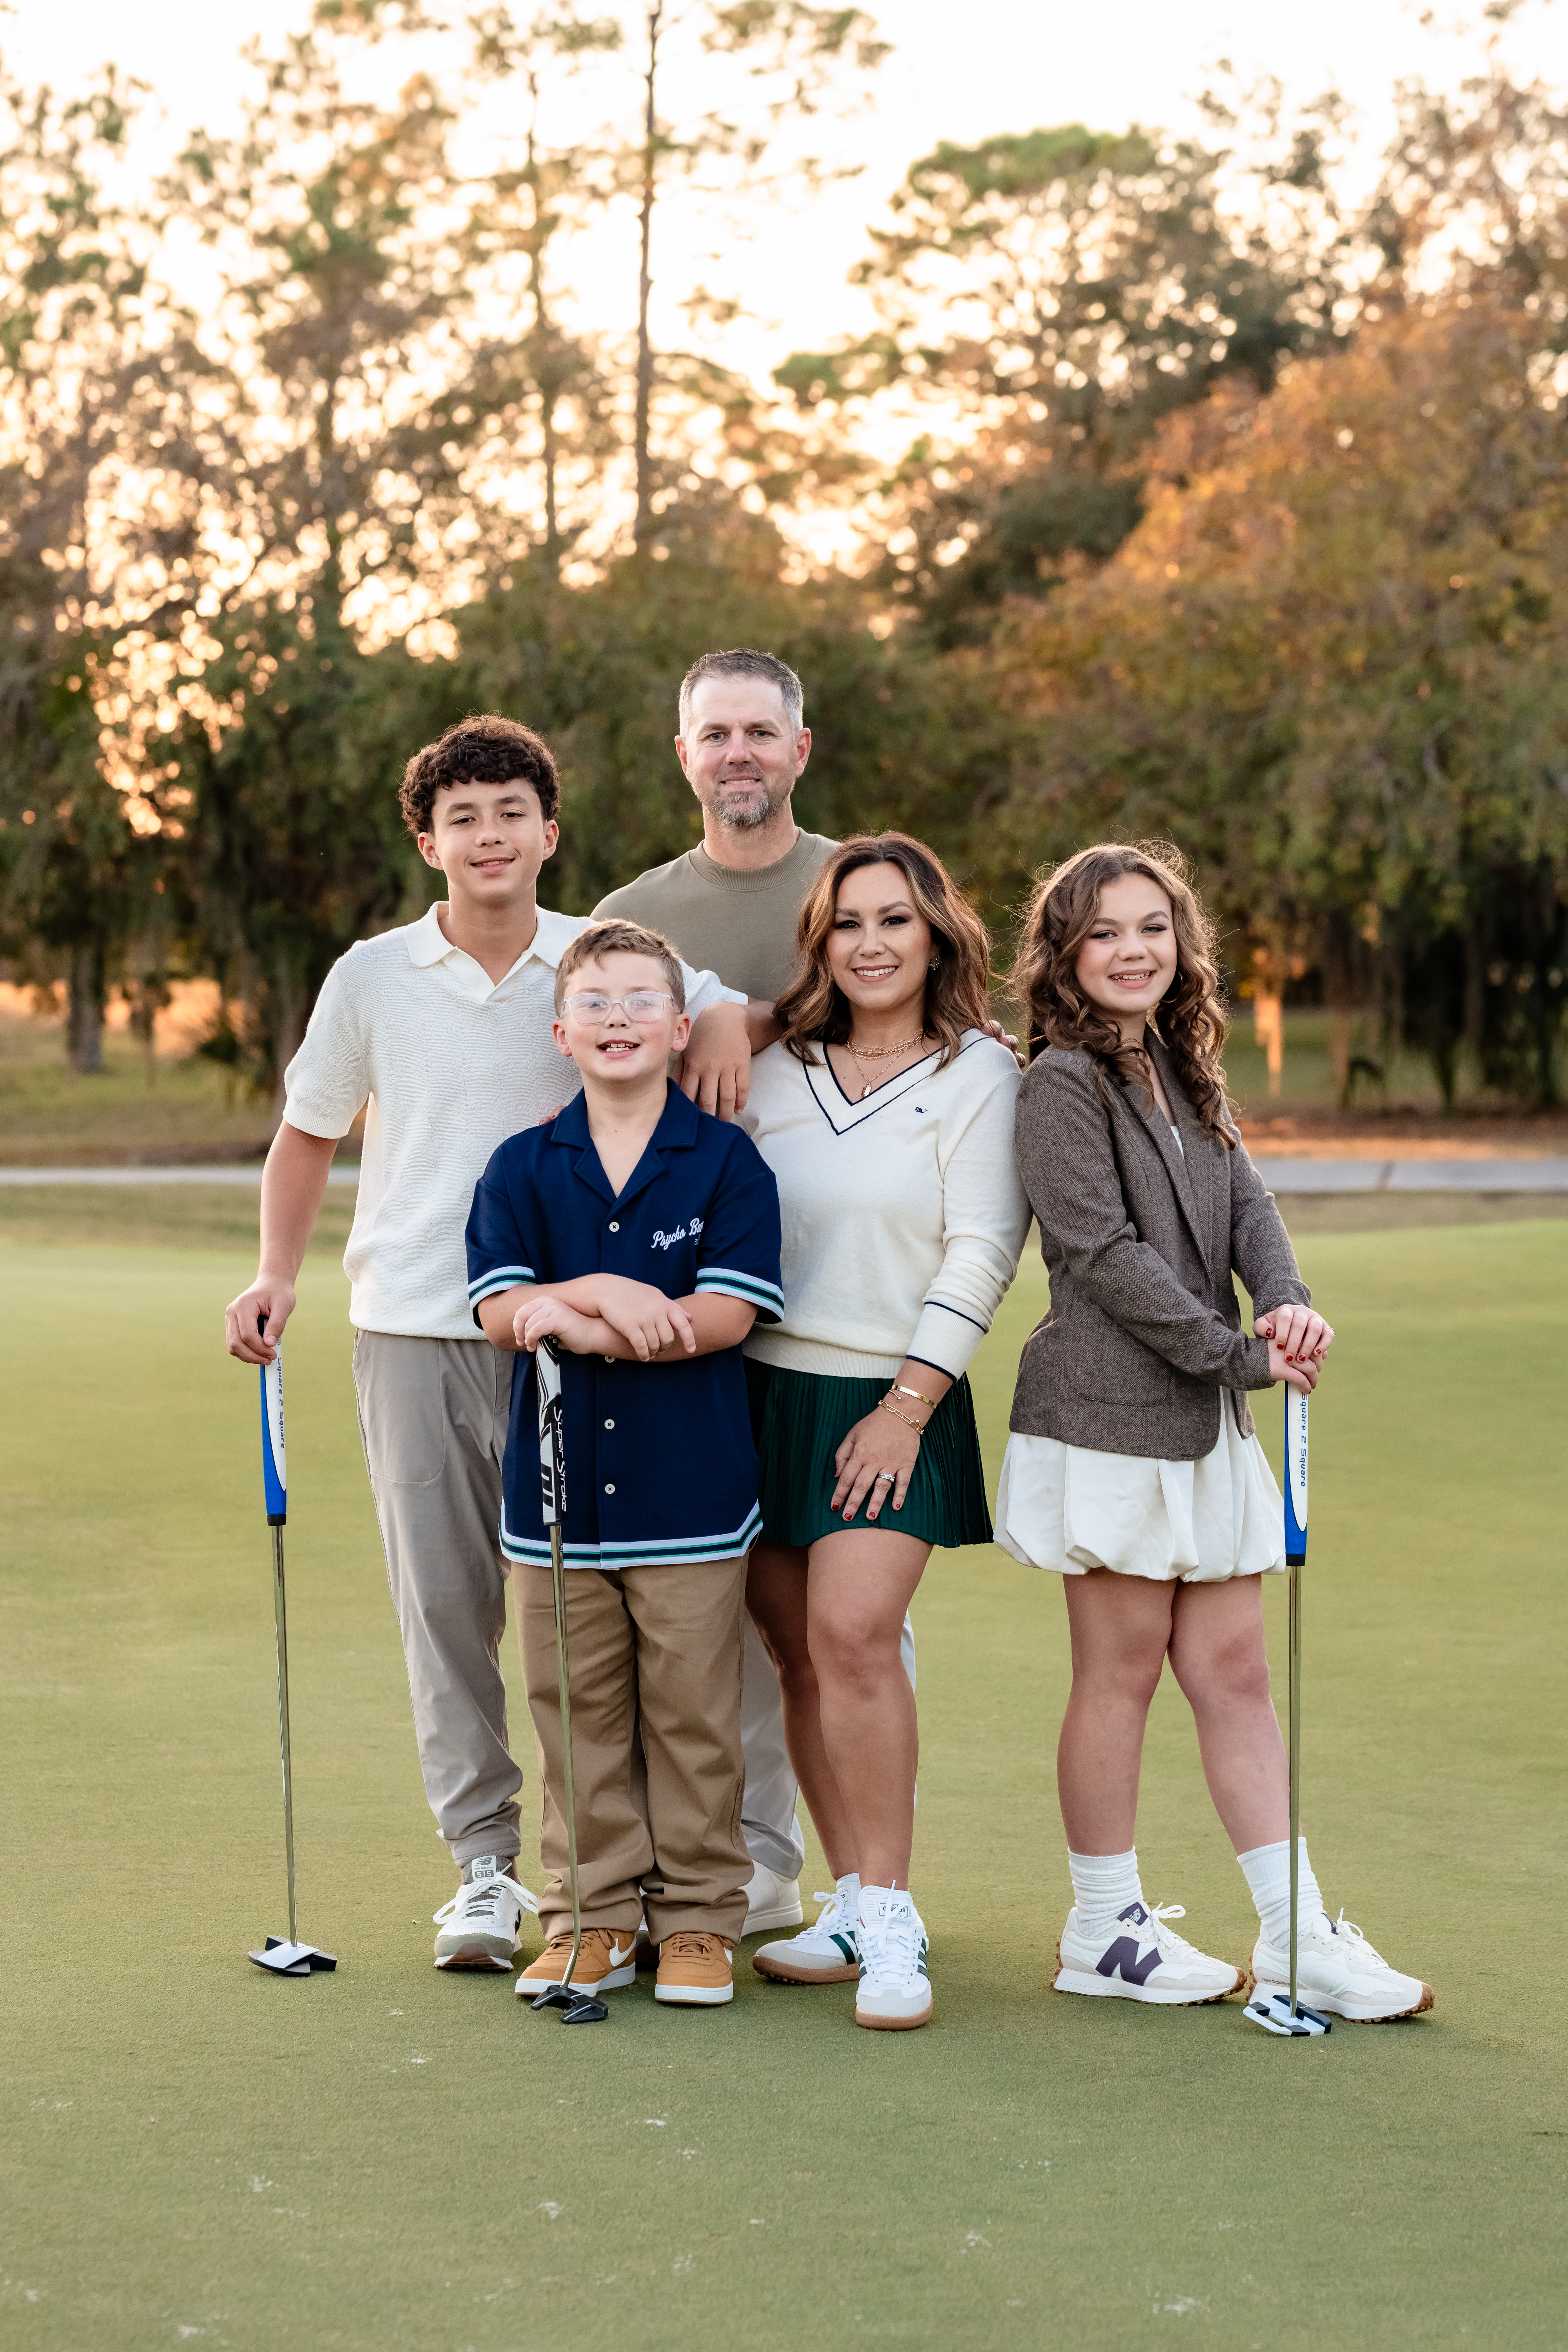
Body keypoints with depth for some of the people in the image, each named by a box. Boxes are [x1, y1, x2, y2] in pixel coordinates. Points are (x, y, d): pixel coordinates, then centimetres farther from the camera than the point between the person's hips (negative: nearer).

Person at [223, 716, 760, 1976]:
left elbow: (744, 1017, 10)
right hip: (413, 1328, 1)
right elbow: (309, 1135, 15)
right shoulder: (370, 979, 4)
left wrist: (726, 1021, -13)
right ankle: (486, 1864, 10)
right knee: (445, 1602, 1)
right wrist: (276, 1274, 4)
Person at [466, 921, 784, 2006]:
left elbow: (727, 1314, -11)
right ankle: (593, 1916, 18)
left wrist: (575, 1321, -14)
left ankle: (700, 1917, 15)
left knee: (693, 1714, 4)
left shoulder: (727, 1161, -2)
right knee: (578, 1712, 8)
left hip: (692, 1490, -2)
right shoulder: (523, 1167, 5)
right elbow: (499, 1308, -5)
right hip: (558, 1489, 2)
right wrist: (606, 1292, -21)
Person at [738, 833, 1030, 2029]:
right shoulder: (776, 1074, 11)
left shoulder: (979, 1075, -2)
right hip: (765, 1392, 5)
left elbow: (980, 1254, -7)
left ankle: (891, 1921, -10)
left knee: (853, 1634, -17)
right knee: (799, 1654, 4)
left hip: (892, 1403, -4)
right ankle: (857, 1902, 13)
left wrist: (906, 1406, -12)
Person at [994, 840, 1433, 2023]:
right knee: (1122, 1671, 2)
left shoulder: (1189, 1074, 15)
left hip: (1207, 1421, 7)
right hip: (1108, 1416, -7)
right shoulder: (1063, 1081, -9)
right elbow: (1103, 1252, -16)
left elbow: (1247, 1204, 5)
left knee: (1235, 1672, 8)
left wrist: (1290, 1304, -16)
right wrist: (1241, 1355, -16)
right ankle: (1106, 1930, 15)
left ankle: (1300, 1937, 11)